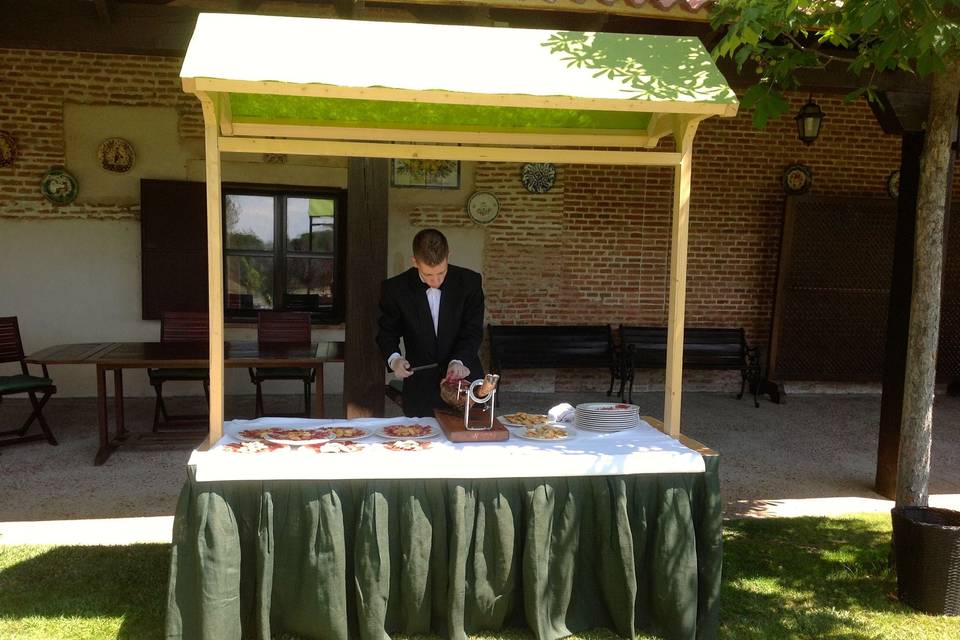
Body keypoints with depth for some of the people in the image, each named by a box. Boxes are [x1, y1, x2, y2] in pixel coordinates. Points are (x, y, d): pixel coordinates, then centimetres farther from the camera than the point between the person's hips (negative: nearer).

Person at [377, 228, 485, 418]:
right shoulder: (395, 289, -8)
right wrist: (394, 358, -19)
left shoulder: (470, 282, -8)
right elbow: (387, 333, 2)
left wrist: (459, 360, -25)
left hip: (464, 379, 1)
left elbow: (473, 331, -8)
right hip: (420, 387, -1)